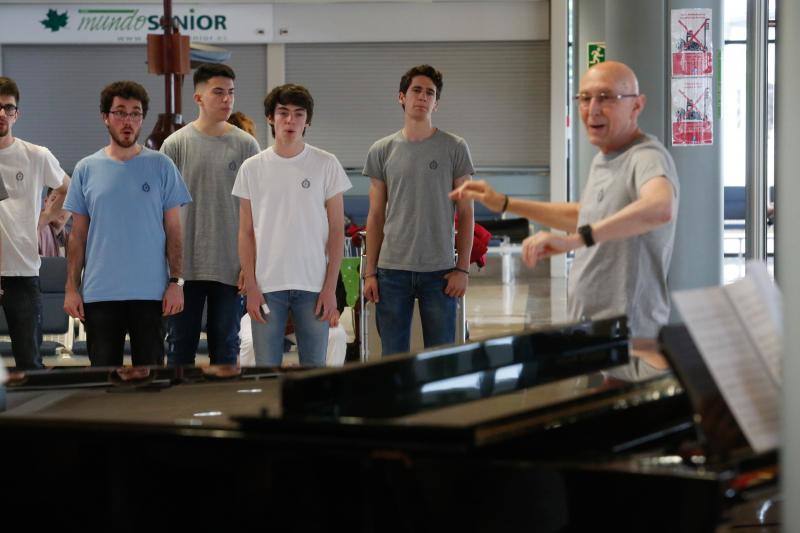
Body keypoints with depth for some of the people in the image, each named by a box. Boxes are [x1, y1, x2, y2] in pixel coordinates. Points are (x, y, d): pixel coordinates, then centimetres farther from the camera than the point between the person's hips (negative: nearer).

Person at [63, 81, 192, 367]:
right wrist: (71, 288, 1)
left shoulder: (161, 166, 2)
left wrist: (176, 281, -6)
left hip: (150, 291, -1)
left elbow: (173, 230, 2)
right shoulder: (86, 169, 6)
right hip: (99, 292, 1)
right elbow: (78, 235, 7)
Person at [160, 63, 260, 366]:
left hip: (230, 267, 1)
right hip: (185, 265, -1)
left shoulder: (245, 145, 3)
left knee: (225, 347, 8)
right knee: (180, 345, 5)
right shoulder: (176, 144, 1)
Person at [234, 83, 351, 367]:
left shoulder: (326, 165, 2)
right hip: (267, 287, 1)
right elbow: (246, 233, 6)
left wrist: (330, 286, -4)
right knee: (266, 370, 4)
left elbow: (337, 230, 2)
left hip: (313, 286, 0)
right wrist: (251, 287, -2)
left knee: (314, 368, 6)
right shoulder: (252, 168, 4)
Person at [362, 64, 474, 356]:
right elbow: (375, 216, 9)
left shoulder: (454, 148, 3)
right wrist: (370, 272, 3)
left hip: (439, 271, -1)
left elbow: (466, 213, 3)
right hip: (392, 270, 1)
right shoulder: (382, 151, 7)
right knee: (393, 357, 5)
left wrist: (462, 268, -4)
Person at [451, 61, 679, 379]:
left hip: (627, 340, -9)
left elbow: (660, 208, -39)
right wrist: (504, 204, 30)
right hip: (589, 335, 9)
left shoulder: (647, 157, -16)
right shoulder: (602, 161, 16)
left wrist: (575, 240, -46)